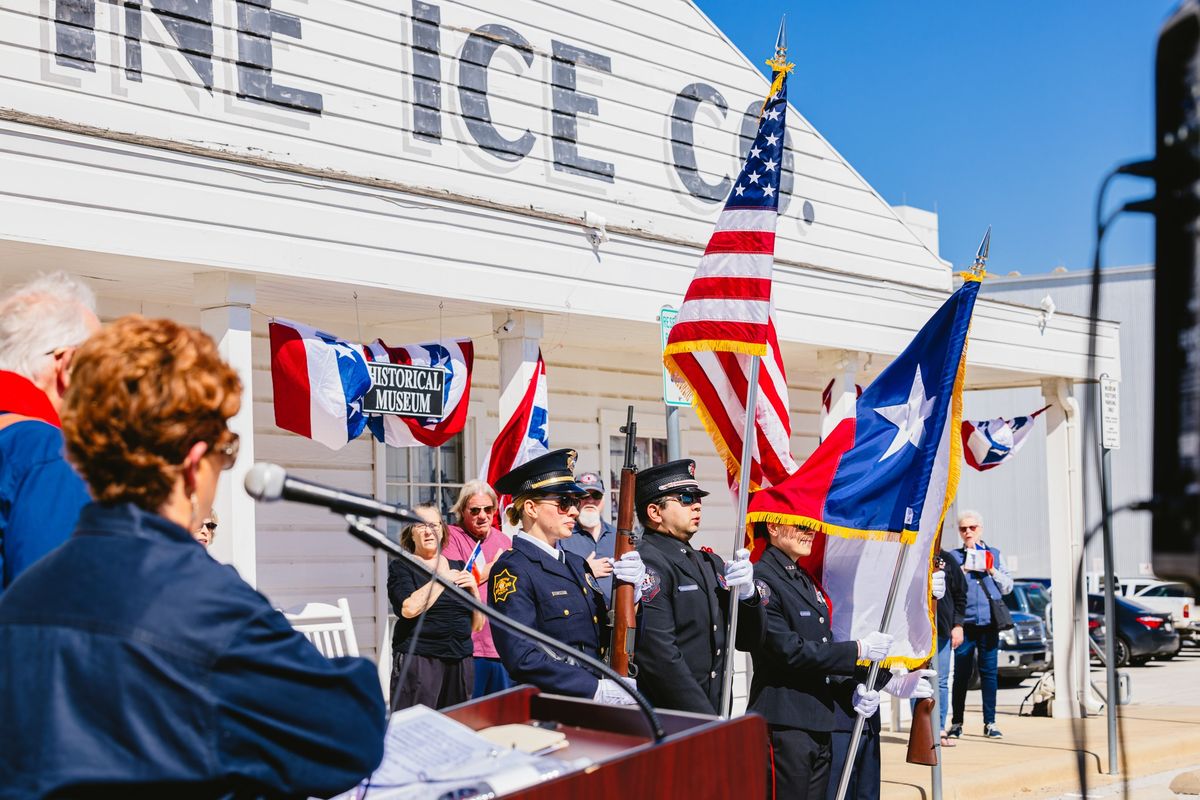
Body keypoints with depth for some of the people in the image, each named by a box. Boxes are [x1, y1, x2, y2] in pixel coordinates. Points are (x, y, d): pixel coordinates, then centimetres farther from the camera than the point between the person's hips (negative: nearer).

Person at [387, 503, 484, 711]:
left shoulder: (459, 567, 16)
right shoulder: (401, 567, 4)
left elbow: (478, 624, 14)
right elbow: (409, 609, -16)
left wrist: (474, 589, -1)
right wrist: (442, 579, -8)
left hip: (460, 661, 4)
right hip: (418, 660, -4)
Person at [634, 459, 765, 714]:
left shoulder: (710, 563, 16)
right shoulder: (648, 563, -10)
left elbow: (748, 640, 15)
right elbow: (658, 655, -18)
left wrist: (747, 594, -4)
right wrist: (708, 721, -18)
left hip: (714, 714, 7)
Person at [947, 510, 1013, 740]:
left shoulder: (993, 554, 15)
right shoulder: (953, 557, 10)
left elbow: (1008, 586, 11)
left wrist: (992, 570, -4)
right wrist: (963, 571, -11)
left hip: (989, 622, 1)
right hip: (964, 623, -1)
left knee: (989, 672, 0)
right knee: (961, 673, -2)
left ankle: (990, 723, 5)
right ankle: (956, 723, 5)